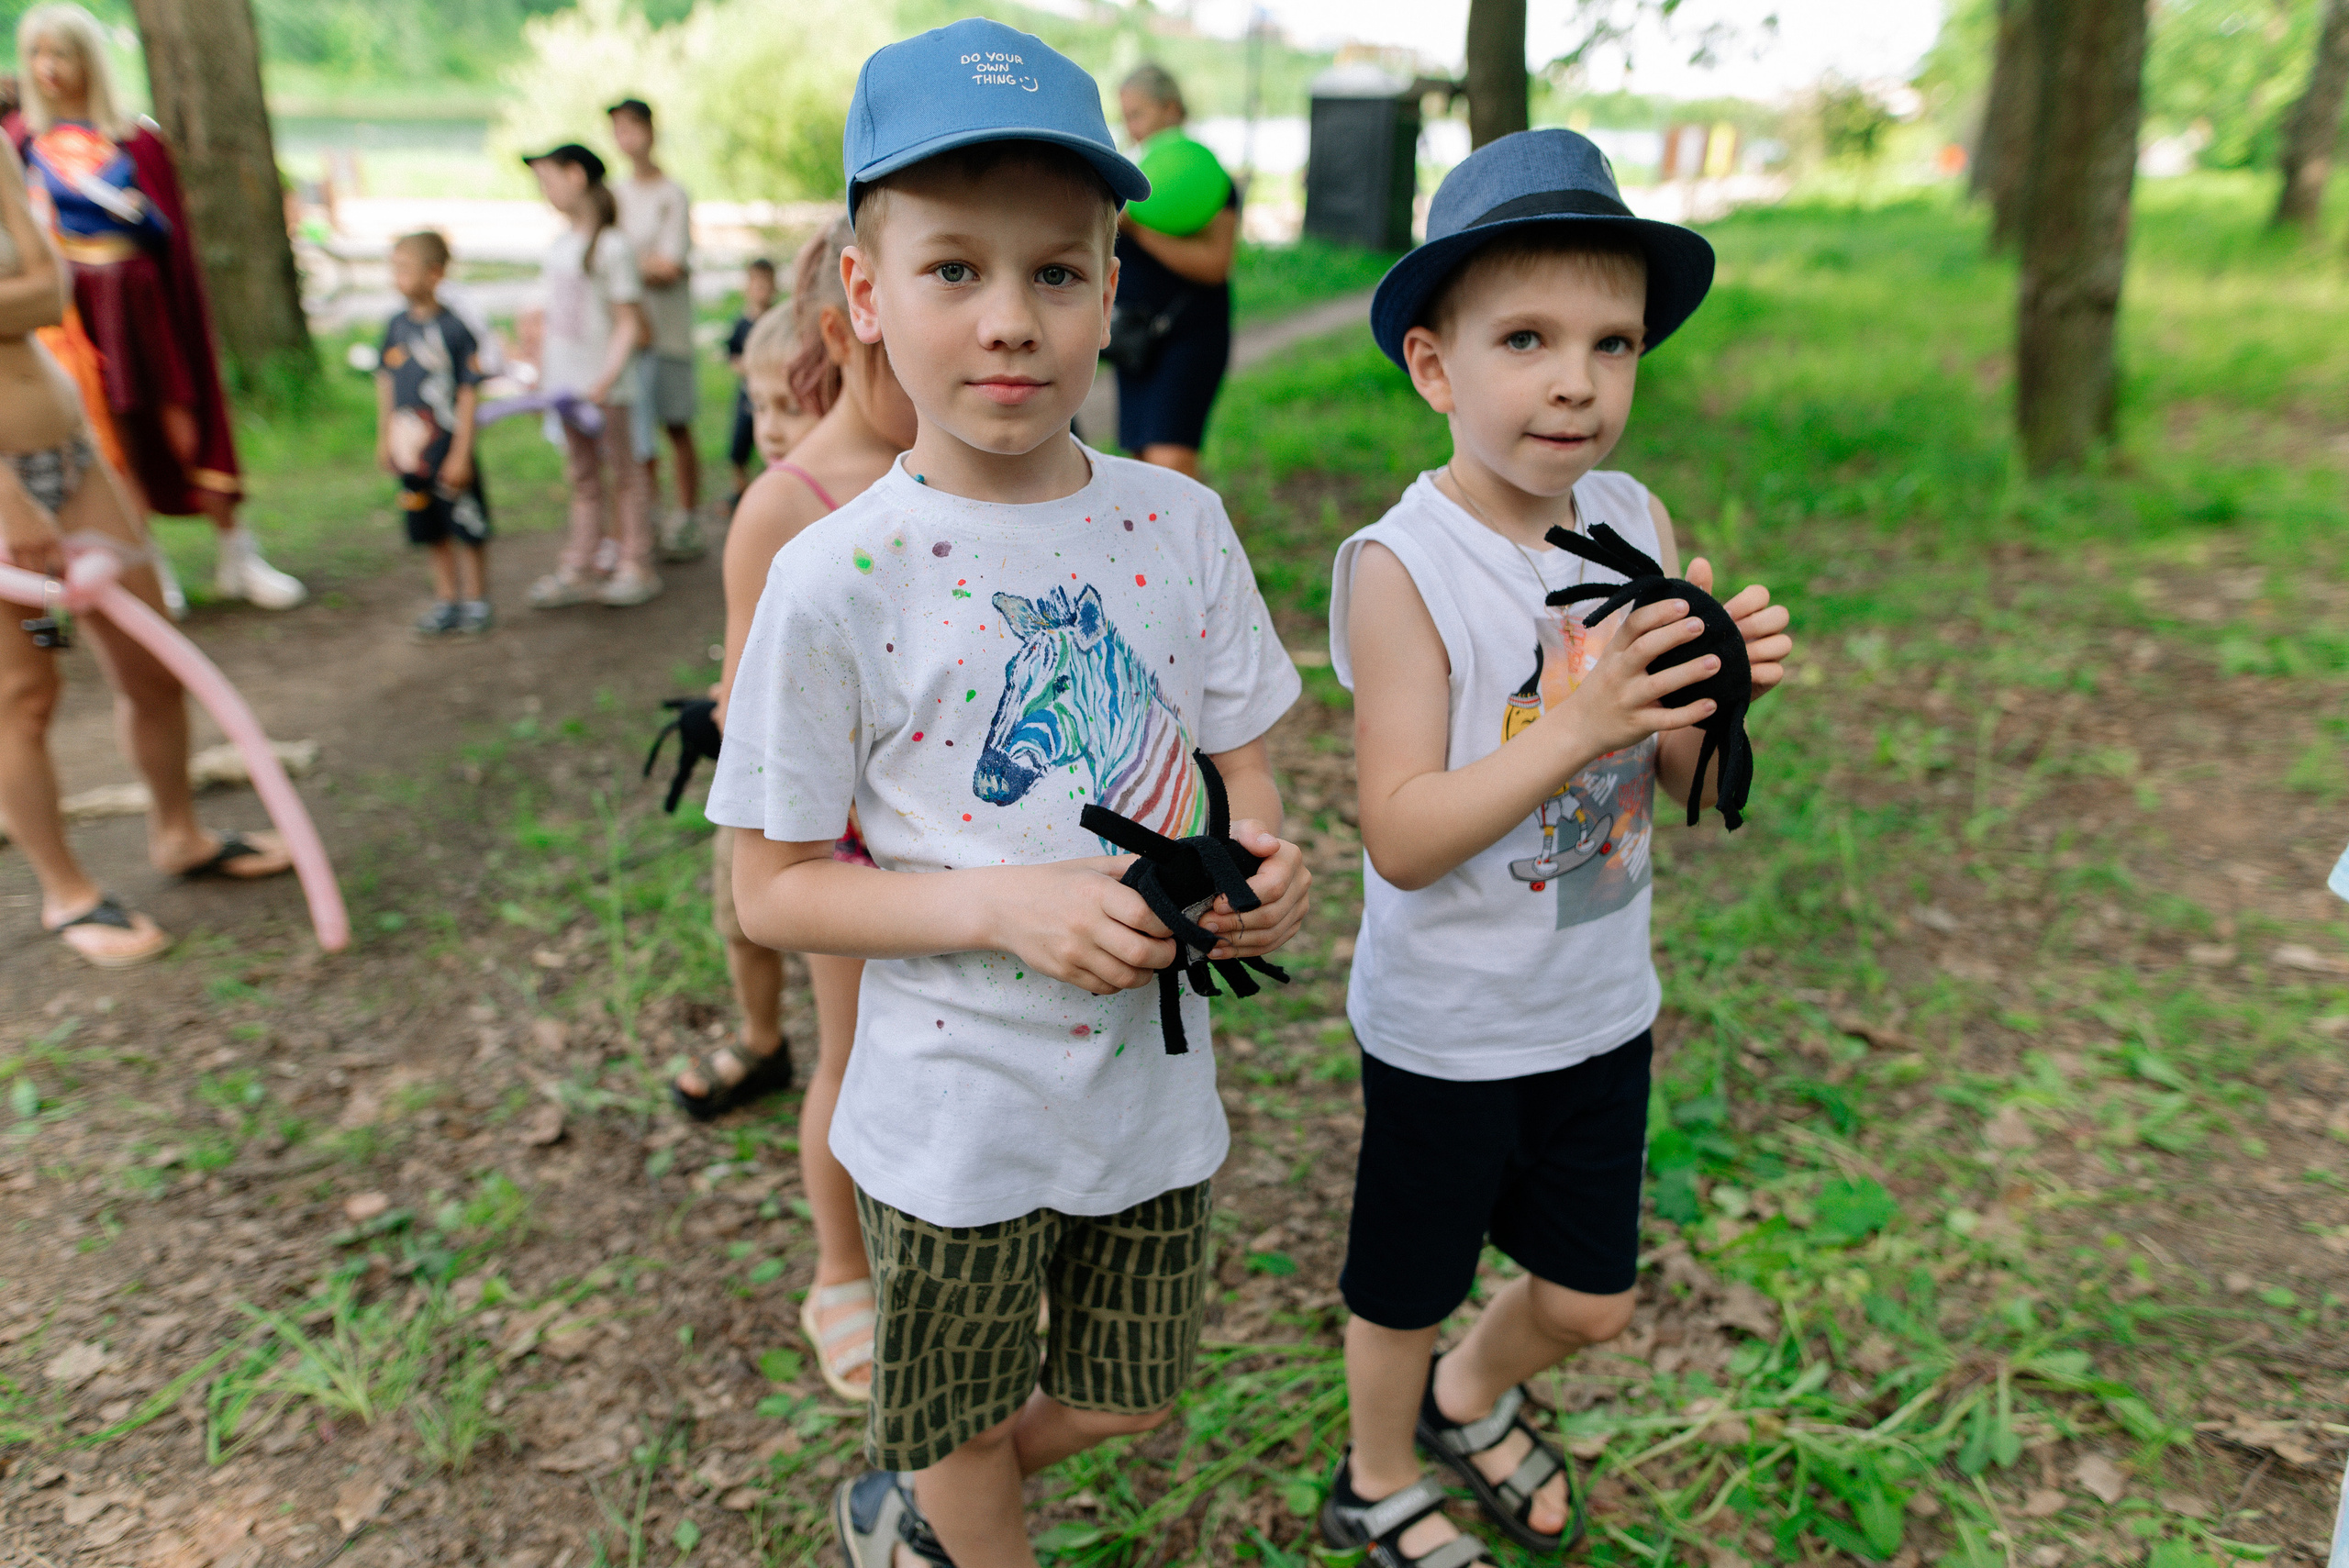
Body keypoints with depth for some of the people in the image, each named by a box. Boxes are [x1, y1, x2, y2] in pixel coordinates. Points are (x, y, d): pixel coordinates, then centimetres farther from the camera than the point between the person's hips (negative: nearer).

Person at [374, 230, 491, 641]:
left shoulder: (454, 330, -12)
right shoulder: (397, 326, 5)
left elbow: (468, 394, -12)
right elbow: (386, 382, 15)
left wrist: (461, 453, -13)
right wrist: (384, 437, 15)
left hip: (448, 449, -6)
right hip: (410, 452, 6)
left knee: (467, 529, 4)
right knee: (431, 532, 13)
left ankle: (476, 601, 19)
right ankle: (446, 601, 25)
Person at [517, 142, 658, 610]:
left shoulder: (611, 246, -13)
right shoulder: (559, 244, 9)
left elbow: (629, 324, -14)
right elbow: (556, 311, 15)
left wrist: (606, 378, -22)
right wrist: (541, 376, 15)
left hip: (605, 386, -7)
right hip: (565, 380, 7)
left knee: (623, 473, 5)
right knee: (581, 477, 12)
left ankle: (635, 567, 15)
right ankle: (578, 570, 18)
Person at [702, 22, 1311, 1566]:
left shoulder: (1180, 524, -7)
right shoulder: (834, 580, -18)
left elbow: (1243, 759, 5)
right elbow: (773, 889, -12)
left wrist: (1265, 856, -18)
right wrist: (1002, 903, -25)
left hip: (1149, 1076, 4)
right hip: (958, 1108, -4)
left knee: (1126, 1398, 25)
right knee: (963, 1432, 21)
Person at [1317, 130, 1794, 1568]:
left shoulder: (1640, 523, -6)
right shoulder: (1403, 567, -22)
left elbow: (1681, 783, -1)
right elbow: (1402, 840, -24)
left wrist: (1721, 691, -21)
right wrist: (1580, 724, -34)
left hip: (1601, 1004, 5)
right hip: (1447, 1027, -5)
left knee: (1590, 1299, 22)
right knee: (1407, 1289, 19)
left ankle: (1472, 1398, 56)